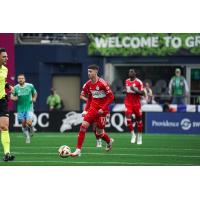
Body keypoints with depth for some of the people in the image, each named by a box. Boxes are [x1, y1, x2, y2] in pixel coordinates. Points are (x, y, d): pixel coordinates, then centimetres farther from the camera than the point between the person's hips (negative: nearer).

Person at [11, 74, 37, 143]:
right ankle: (27, 137, 24)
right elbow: (12, 96, 6)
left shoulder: (30, 86, -4)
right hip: (20, 108, 2)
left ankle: (31, 130, 17)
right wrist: (14, 98, -17)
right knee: (23, 124, 3)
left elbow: (35, 93, 14)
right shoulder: (15, 88, -3)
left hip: (29, 107, -2)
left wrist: (34, 98, -4)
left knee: (29, 123, -17)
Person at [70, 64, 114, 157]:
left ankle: (109, 141, 38)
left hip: (101, 110, -5)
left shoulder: (102, 83, -17)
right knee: (83, 126, -12)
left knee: (99, 132, 4)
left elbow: (111, 97, -14)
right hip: (93, 108, 5)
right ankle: (78, 150, -7)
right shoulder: (88, 84, 1)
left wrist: (103, 109, -19)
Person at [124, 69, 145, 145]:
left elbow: (142, 93, -10)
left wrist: (135, 90, -23)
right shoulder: (127, 81, 8)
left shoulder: (138, 82, -9)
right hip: (128, 103, 3)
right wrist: (125, 91, 2)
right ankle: (133, 135, -3)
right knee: (128, 117, -16)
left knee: (138, 119, 6)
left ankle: (139, 137, 24)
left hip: (136, 103, -3)